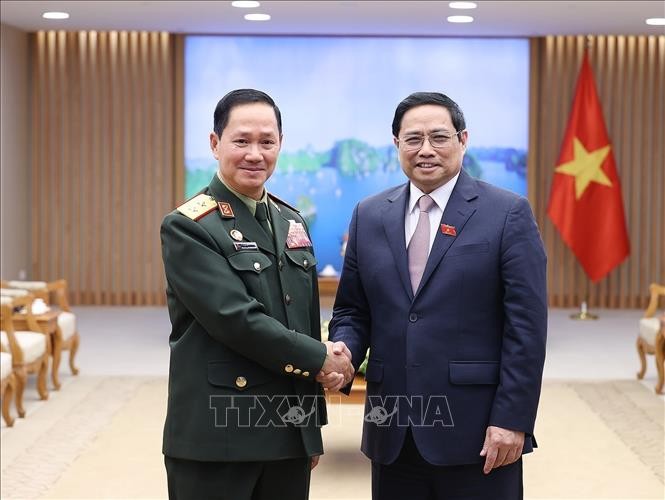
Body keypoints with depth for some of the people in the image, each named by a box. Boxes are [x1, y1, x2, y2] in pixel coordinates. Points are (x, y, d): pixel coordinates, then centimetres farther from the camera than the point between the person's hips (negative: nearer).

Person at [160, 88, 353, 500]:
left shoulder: (292, 222, 12)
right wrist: (320, 359, -9)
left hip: (291, 434, 6)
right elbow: (237, 319, -19)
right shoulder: (188, 228, -9)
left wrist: (313, 427, 16)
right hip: (217, 437, -6)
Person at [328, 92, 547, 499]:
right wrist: (343, 352, -8)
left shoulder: (508, 214, -2)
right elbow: (352, 309, 14)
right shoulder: (369, 216, 10)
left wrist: (512, 420, -11)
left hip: (476, 433, -3)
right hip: (392, 434, 4)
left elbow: (526, 327, -6)